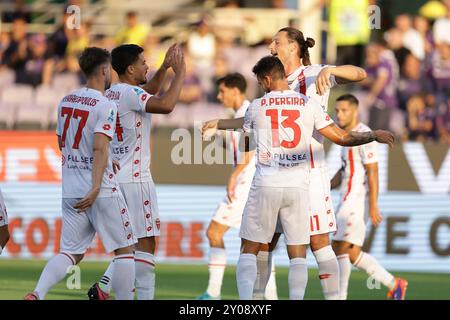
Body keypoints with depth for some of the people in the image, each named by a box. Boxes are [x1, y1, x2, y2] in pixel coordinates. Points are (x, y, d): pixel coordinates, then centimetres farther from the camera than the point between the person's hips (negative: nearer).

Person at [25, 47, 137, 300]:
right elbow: (100, 147, -22)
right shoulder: (105, 106, -11)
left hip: (70, 191, 6)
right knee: (125, 249, 6)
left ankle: (37, 294, -13)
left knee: (71, 252, 8)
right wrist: (95, 189, -30)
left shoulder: (66, 101, 11)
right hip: (101, 191, -6)